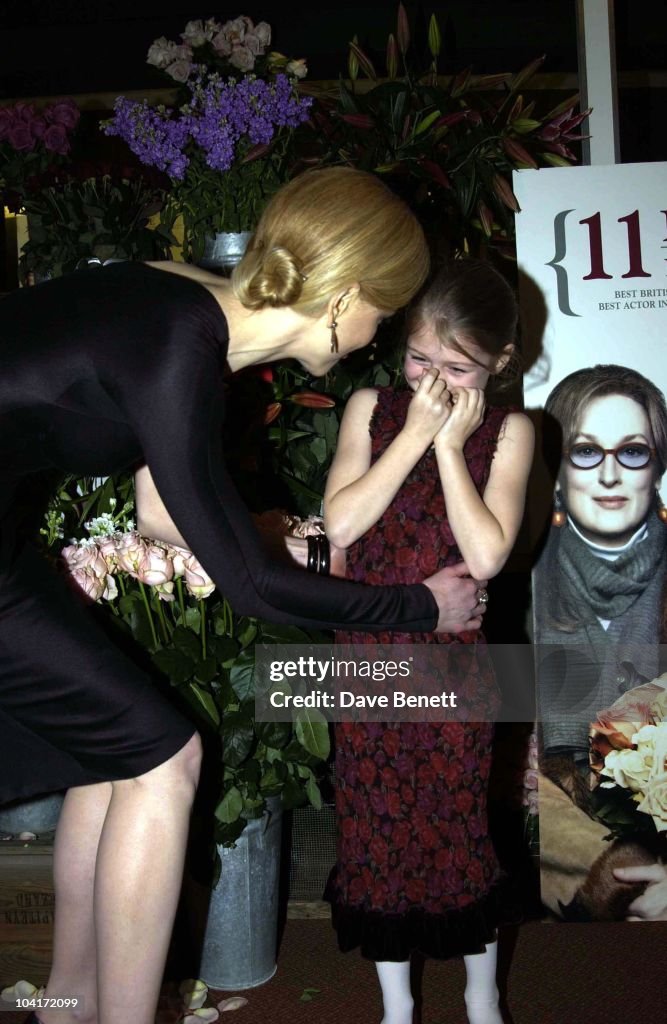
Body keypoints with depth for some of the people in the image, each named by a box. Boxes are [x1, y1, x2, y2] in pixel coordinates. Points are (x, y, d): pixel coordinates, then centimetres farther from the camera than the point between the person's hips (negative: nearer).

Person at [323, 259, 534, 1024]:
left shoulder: (507, 432, -5)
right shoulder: (371, 408, -2)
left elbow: (486, 556, -17)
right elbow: (340, 525, -15)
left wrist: (449, 444, -17)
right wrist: (415, 435, -17)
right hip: (368, 652, 2)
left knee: (459, 826, 11)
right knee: (377, 826, 12)